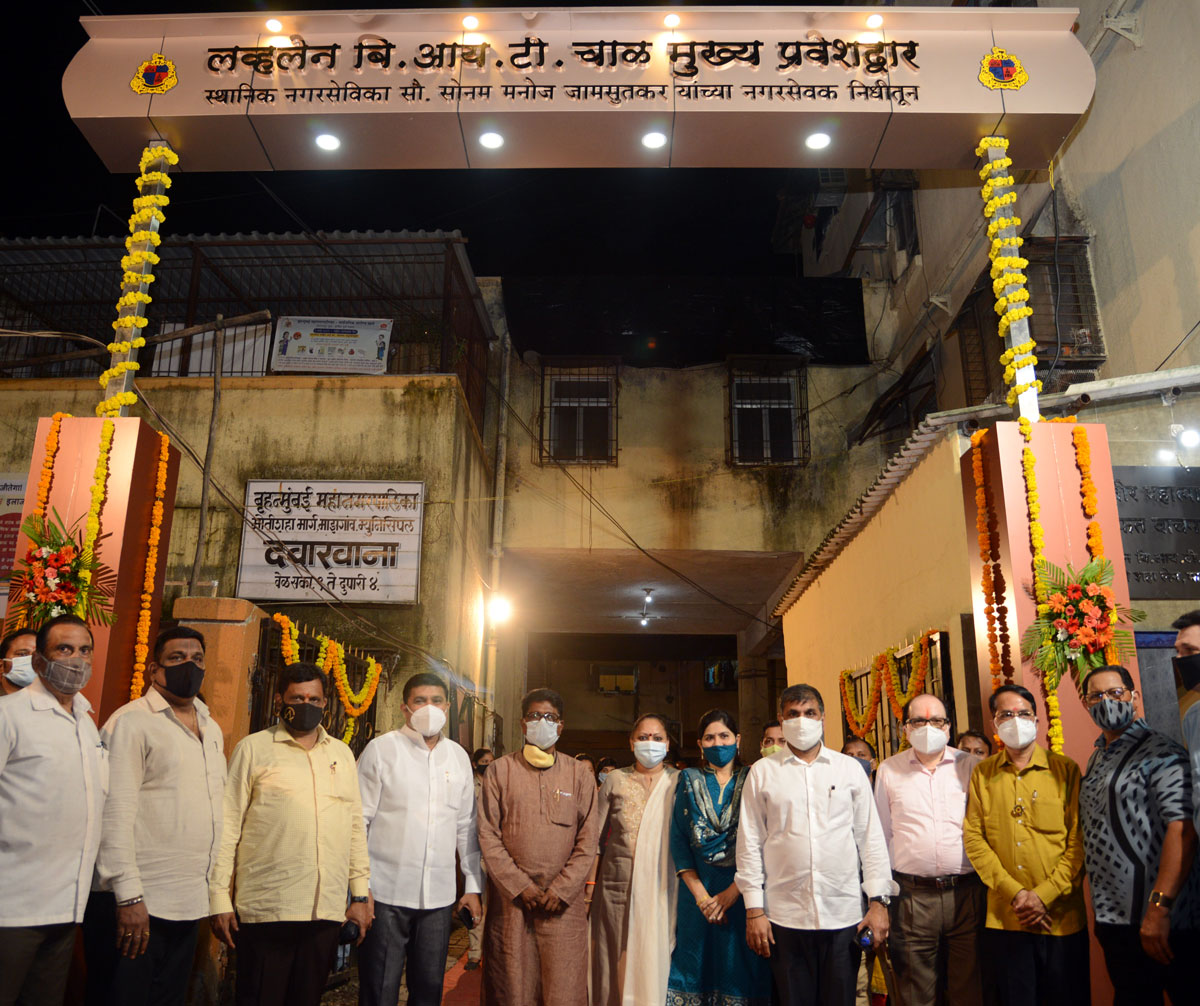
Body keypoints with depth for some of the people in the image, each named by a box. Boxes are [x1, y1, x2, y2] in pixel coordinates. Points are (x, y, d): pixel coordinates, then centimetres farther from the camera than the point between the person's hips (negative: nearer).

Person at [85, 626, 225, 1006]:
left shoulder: (212, 730, 14)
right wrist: (129, 896, -19)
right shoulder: (131, 722, -9)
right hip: (133, 904, -7)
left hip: (190, 906, 7)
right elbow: (116, 814, -15)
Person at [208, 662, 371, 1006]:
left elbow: (355, 826, 14)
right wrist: (219, 899, -5)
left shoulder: (341, 753, 13)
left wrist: (360, 895, 11)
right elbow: (227, 826, -1)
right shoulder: (253, 748, 1)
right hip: (266, 911, -3)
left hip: (327, 911, 4)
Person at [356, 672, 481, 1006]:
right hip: (387, 892, -4)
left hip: (439, 897, 4)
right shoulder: (381, 749, -3)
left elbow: (466, 827, 13)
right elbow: (358, 821, -4)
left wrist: (473, 887, 11)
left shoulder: (458, 757, 9)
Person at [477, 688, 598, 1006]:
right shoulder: (500, 770, 5)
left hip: (564, 904, 0)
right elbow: (487, 836, 0)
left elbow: (588, 841, 4)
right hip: (510, 901, 0)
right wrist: (520, 886, -8)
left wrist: (561, 890, -6)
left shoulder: (579, 774, 7)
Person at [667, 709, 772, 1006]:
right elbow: (678, 841, 2)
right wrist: (701, 895, -8)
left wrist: (731, 892, -12)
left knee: (740, 969, 3)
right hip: (698, 889, 1)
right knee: (698, 968, 4)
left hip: (742, 891, -1)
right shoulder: (689, 782, 8)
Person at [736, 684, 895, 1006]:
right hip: (785, 917, 0)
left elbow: (871, 837, 7)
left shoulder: (850, 768, 7)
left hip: (844, 916, 1)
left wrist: (879, 901, 0)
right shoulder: (762, 772, 4)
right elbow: (750, 843, 3)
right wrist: (754, 910, -1)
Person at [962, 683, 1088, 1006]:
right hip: (1004, 918, 1)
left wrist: (1044, 895, -12)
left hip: (1061, 917, -1)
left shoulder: (1065, 770, 0)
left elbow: (1078, 841, -5)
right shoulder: (982, 774, 4)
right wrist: (1014, 893, -10)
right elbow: (973, 838, -1)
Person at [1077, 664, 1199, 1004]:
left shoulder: (1160, 753, -10)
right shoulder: (1096, 761, 14)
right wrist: (1102, 915, 13)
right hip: (1114, 919, 8)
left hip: (1160, 924, -7)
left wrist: (1159, 907, -26)